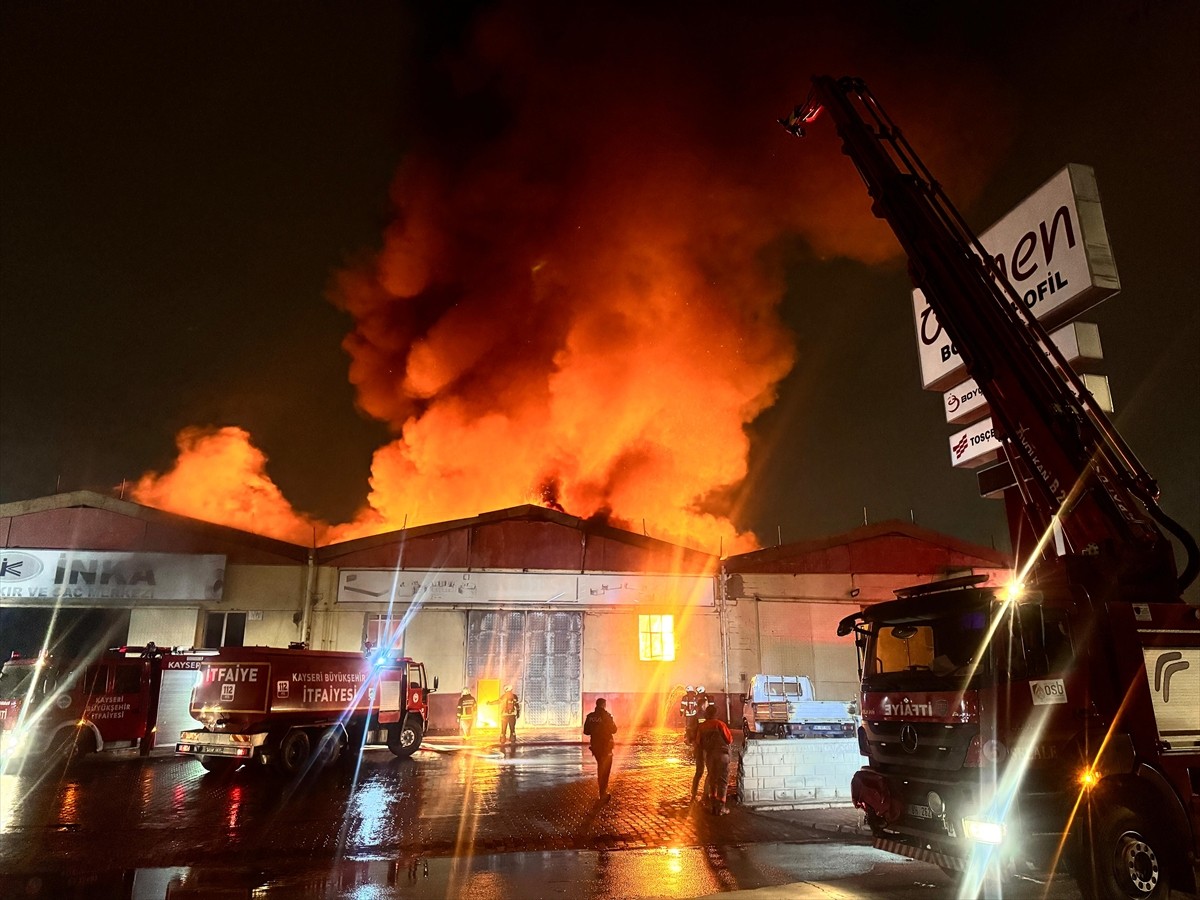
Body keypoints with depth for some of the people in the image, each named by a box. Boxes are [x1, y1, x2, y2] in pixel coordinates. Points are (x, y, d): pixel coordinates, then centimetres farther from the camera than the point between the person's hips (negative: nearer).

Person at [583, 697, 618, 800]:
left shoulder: (590, 716, -2)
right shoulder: (606, 716, -16)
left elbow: (586, 731, 2)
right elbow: (613, 730, -10)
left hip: (595, 746, 5)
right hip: (606, 746, -5)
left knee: (600, 766, 22)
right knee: (605, 769, 5)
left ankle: (603, 789, 33)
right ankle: (603, 793, 1)